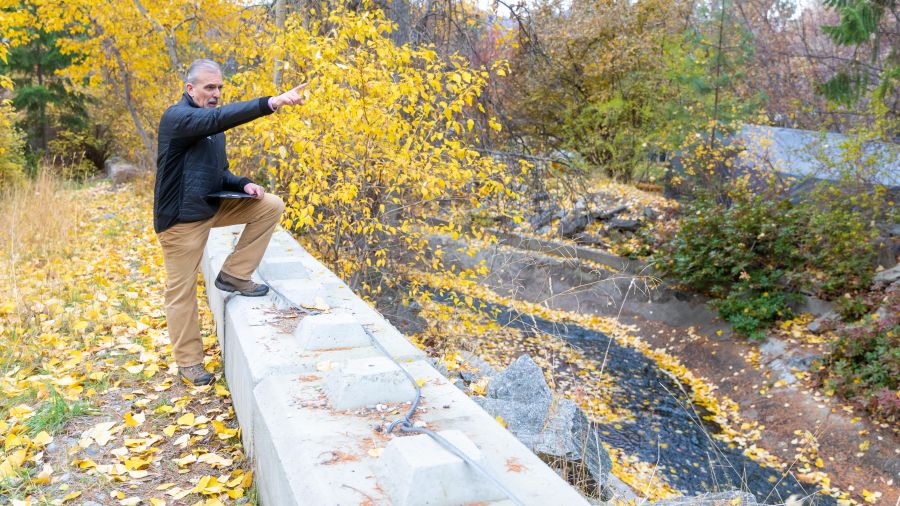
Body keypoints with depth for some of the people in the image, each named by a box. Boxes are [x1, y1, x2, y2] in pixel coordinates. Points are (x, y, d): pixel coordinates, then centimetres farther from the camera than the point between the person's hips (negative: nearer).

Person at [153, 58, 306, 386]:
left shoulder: (212, 126, 11)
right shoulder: (176, 117, -16)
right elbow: (219, 118, -36)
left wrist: (243, 184, -6)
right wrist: (270, 103, -48)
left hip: (213, 207, 8)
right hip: (181, 219, -7)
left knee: (271, 206, -4)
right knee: (182, 292, 2)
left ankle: (234, 275, 2)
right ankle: (188, 363, 19)